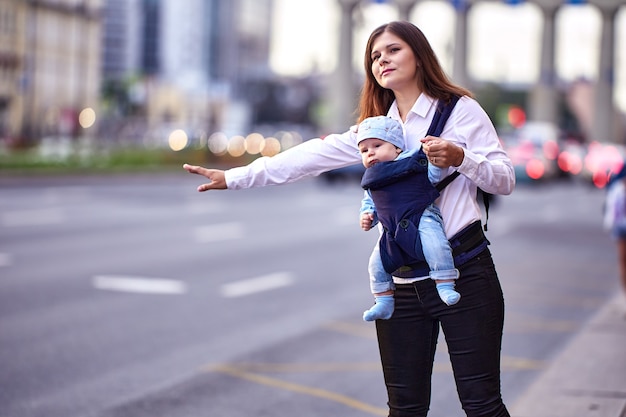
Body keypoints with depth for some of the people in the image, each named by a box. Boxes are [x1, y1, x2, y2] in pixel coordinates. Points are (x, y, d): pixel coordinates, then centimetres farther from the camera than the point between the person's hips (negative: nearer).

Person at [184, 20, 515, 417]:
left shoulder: (460, 109, 1)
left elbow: (506, 179, -1)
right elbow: (310, 156, 10)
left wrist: (459, 158, -19)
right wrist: (233, 177, 5)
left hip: (463, 273, -5)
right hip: (402, 283, 5)